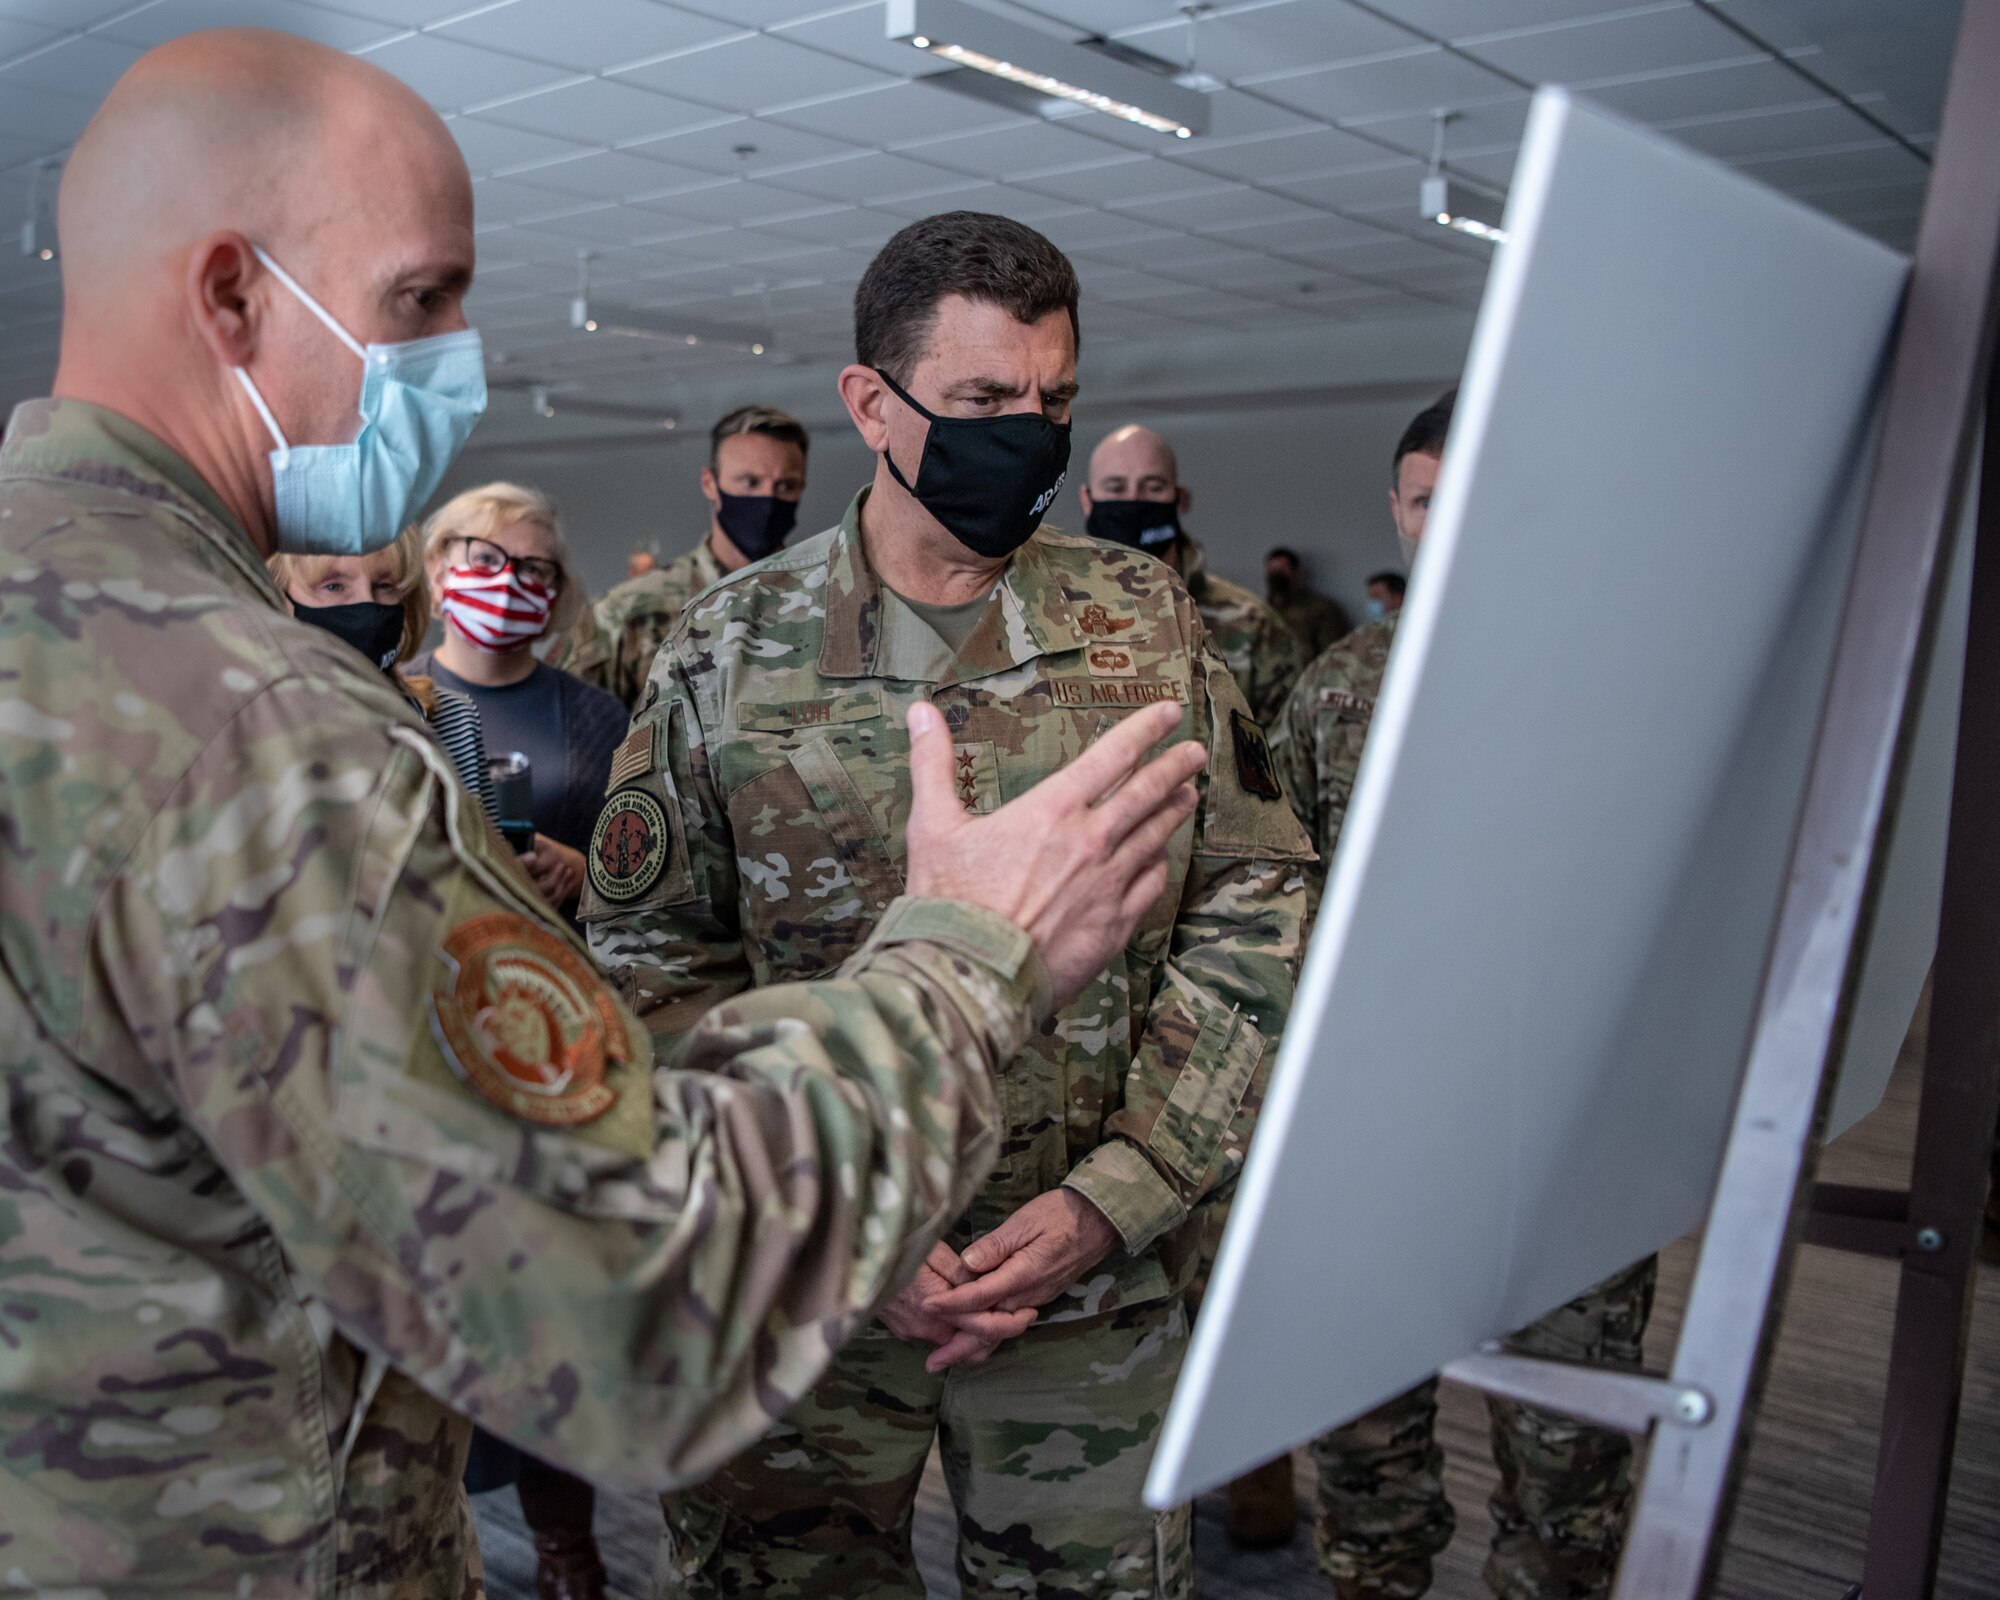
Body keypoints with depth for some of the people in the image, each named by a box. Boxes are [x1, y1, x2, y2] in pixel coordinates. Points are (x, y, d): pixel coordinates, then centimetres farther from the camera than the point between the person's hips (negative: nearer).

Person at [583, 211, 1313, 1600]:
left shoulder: (1148, 625, 0)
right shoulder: (729, 651, -3)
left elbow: (1252, 913, -2)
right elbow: (653, 955, -3)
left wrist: (1110, 1198, -12)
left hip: (1098, 1288, 1)